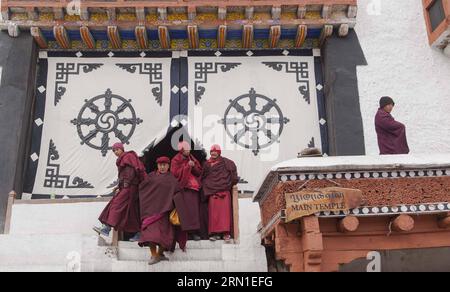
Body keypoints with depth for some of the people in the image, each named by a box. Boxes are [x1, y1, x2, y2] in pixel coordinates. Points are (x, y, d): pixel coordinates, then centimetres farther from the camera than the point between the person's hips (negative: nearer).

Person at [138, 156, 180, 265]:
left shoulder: (172, 178, 11)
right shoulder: (152, 176, 13)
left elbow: (177, 192, 1)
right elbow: (141, 187, 10)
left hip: (165, 208, 1)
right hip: (152, 208, -1)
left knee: (163, 231, 0)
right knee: (151, 229, -12)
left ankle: (160, 253, 14)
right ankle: (154, 255, -11)